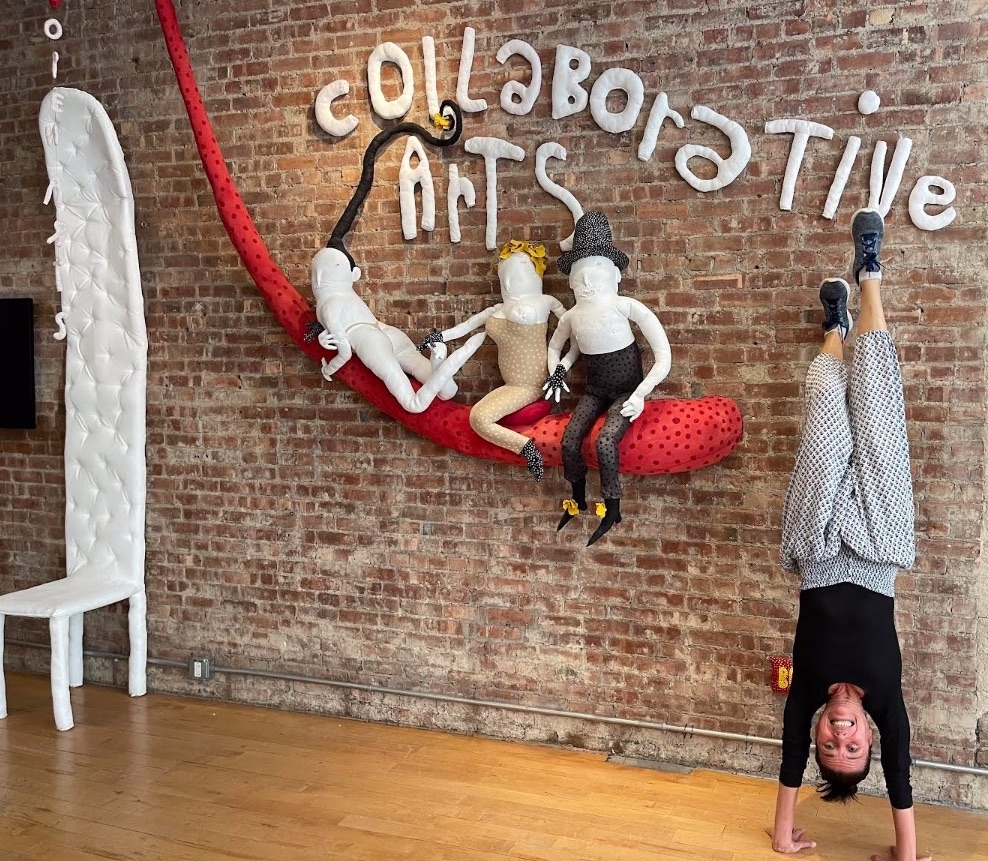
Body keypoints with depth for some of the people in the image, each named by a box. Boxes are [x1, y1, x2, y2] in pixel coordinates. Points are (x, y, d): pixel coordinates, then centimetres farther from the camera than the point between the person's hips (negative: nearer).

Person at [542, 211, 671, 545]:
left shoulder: (626, 307, -19)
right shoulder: (571, 317, -4)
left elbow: (663, 356, -18)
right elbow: (554, 347, 20)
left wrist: (640, 394, -22)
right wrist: (557, 371, 0)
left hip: (626, 390, -4)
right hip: (595, 391, 4)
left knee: (604, 441, -28)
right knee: (569, 440, -18)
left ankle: (613, 508, -7)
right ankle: (578, 499, 9)